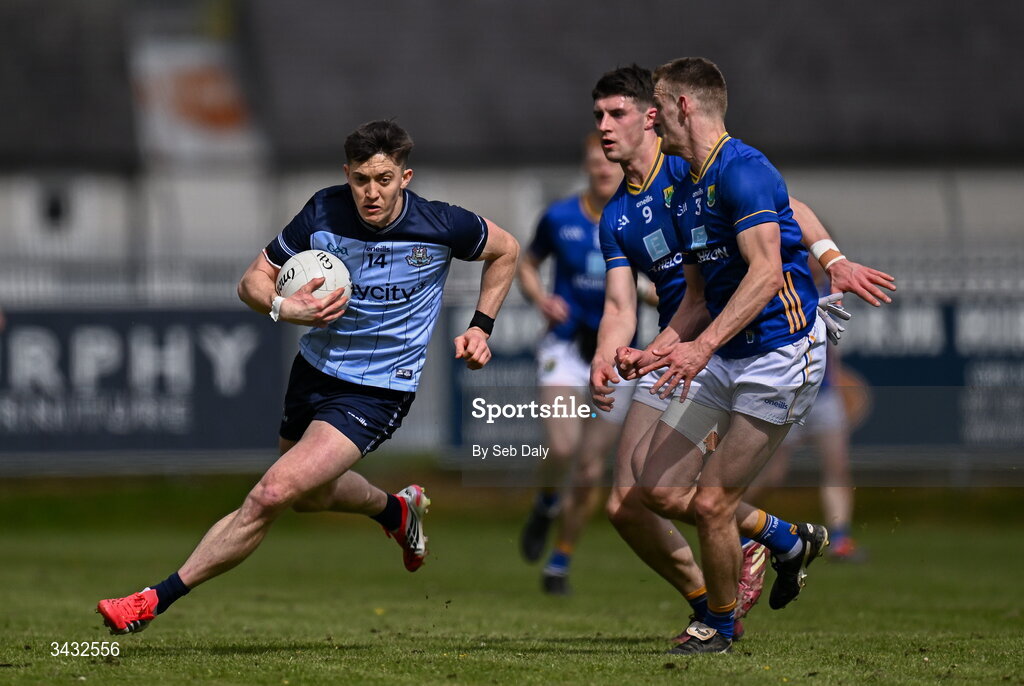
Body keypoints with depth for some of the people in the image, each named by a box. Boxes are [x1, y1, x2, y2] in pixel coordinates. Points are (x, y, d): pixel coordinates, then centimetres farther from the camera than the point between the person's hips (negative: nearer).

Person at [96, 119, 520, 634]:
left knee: (273, 494, -19)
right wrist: (283, 308, -25)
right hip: (314, 369, 5)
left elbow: (505, 249, 6)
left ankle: (157, 600, -15)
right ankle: (397, 510, 57)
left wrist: (481, 328, 0)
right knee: (308, 495, 27)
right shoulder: (324, 213, -12)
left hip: (377, 392, -5)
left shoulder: (442, 225, -16)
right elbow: (253, 280, -4)